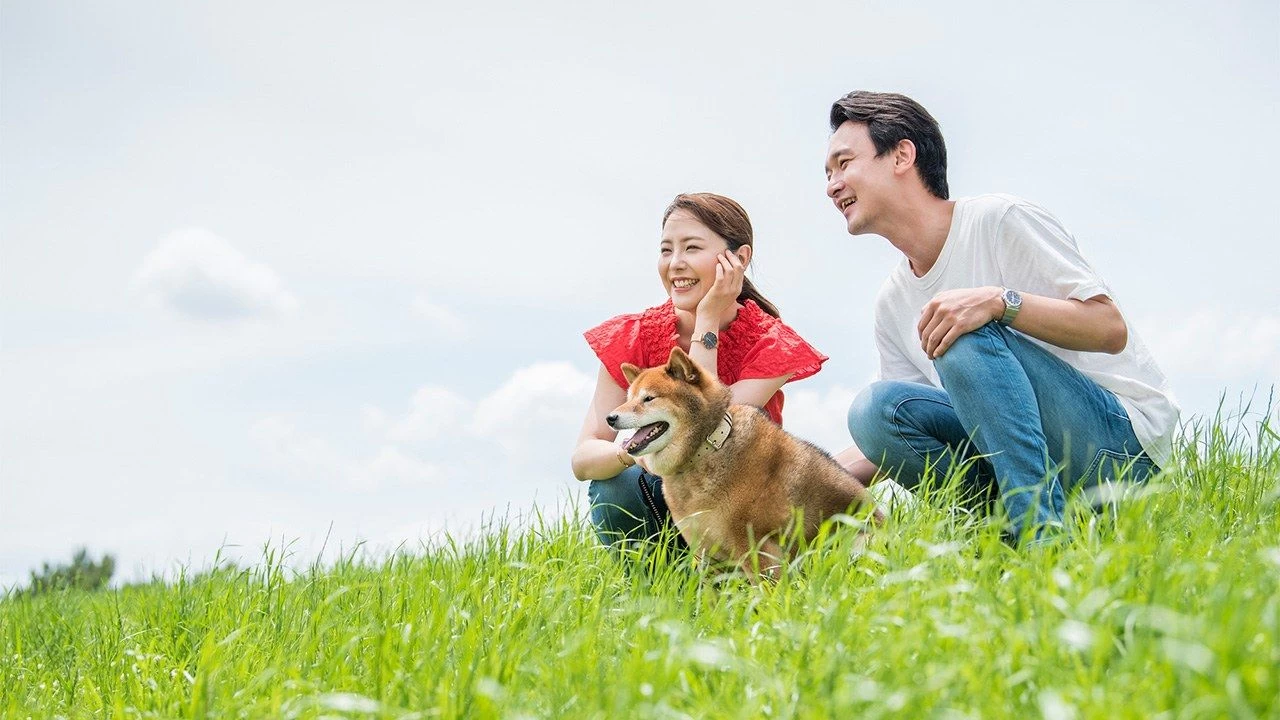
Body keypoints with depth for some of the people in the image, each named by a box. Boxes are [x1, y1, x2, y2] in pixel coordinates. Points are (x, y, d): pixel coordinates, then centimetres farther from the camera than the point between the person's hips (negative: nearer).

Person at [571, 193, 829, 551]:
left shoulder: (769, 342, -14)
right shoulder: (633, 336, -10)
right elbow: (582, 458, -19)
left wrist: (707, 323, -25)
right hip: (663, 499, 1)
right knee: (613, 487, -31)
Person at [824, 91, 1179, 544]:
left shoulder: (999, 219, -8)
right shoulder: (893, 303, 11)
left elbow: (1110, 328, -14)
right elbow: (893, 432, 12)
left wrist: (999, 302, -29)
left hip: (1125, 437, -6)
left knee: (967, 332, -28)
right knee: (874, 407, -15)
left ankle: (1042, 532, -34)